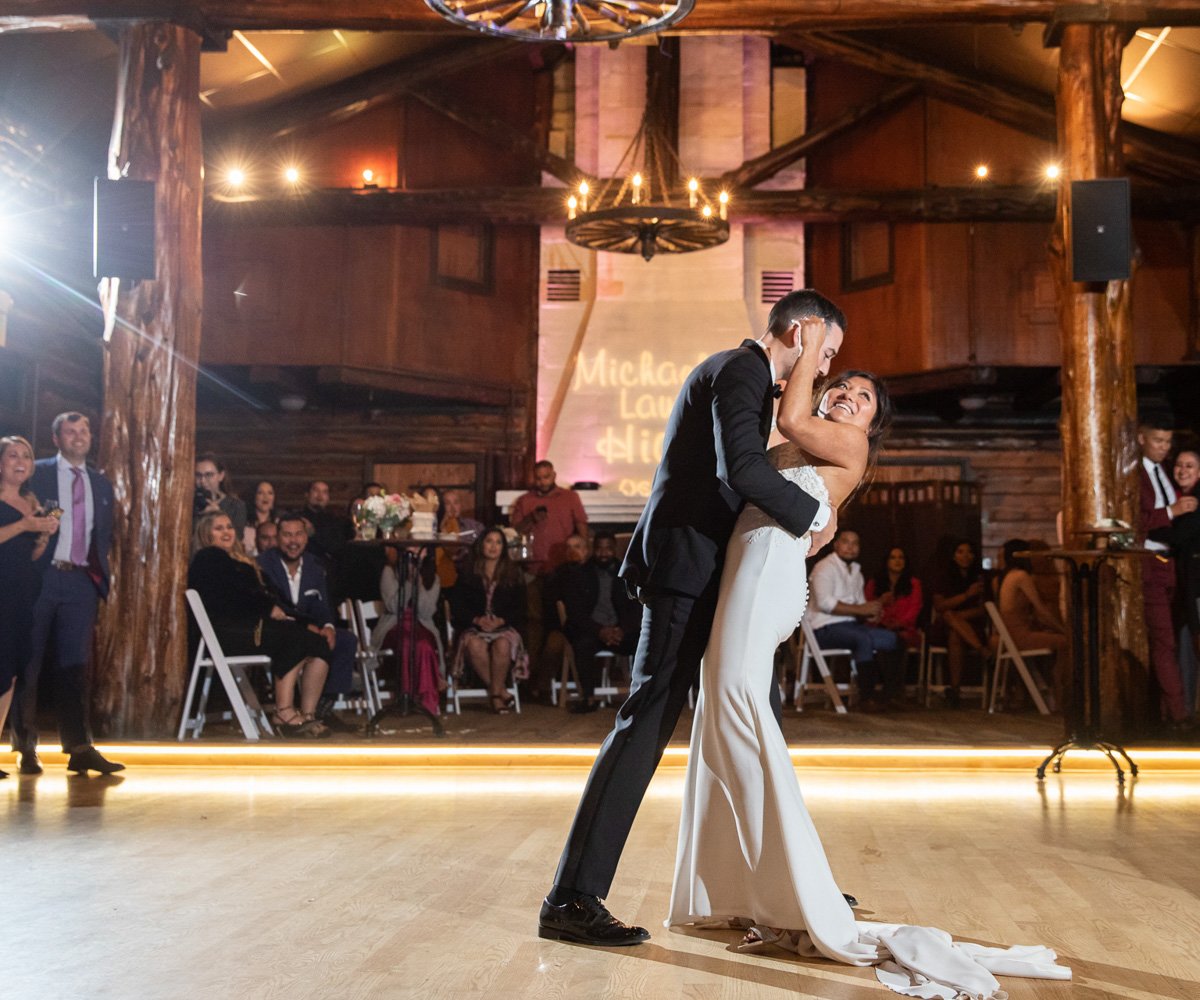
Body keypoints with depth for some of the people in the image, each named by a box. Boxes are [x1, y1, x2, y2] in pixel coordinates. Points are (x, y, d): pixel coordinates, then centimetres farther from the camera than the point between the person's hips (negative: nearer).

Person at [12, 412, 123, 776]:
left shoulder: (101, 484, 16)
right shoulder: (36, 474, 2)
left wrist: (98, 568, 5)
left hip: (82, 581, 3)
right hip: (42, 577, -3)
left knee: (76, 665, 2)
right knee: (29, 663, 2)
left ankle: (80, 749, 1)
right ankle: (26, 748, 9)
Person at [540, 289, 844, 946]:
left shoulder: (741, 373, 23)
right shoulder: (740, 370, -10)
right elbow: (743, 468, -26)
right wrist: (814, 513, -12)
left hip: (709, 577, 11)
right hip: (687, 569, -11)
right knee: (647, 722, -13)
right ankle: (571, 899, -10)